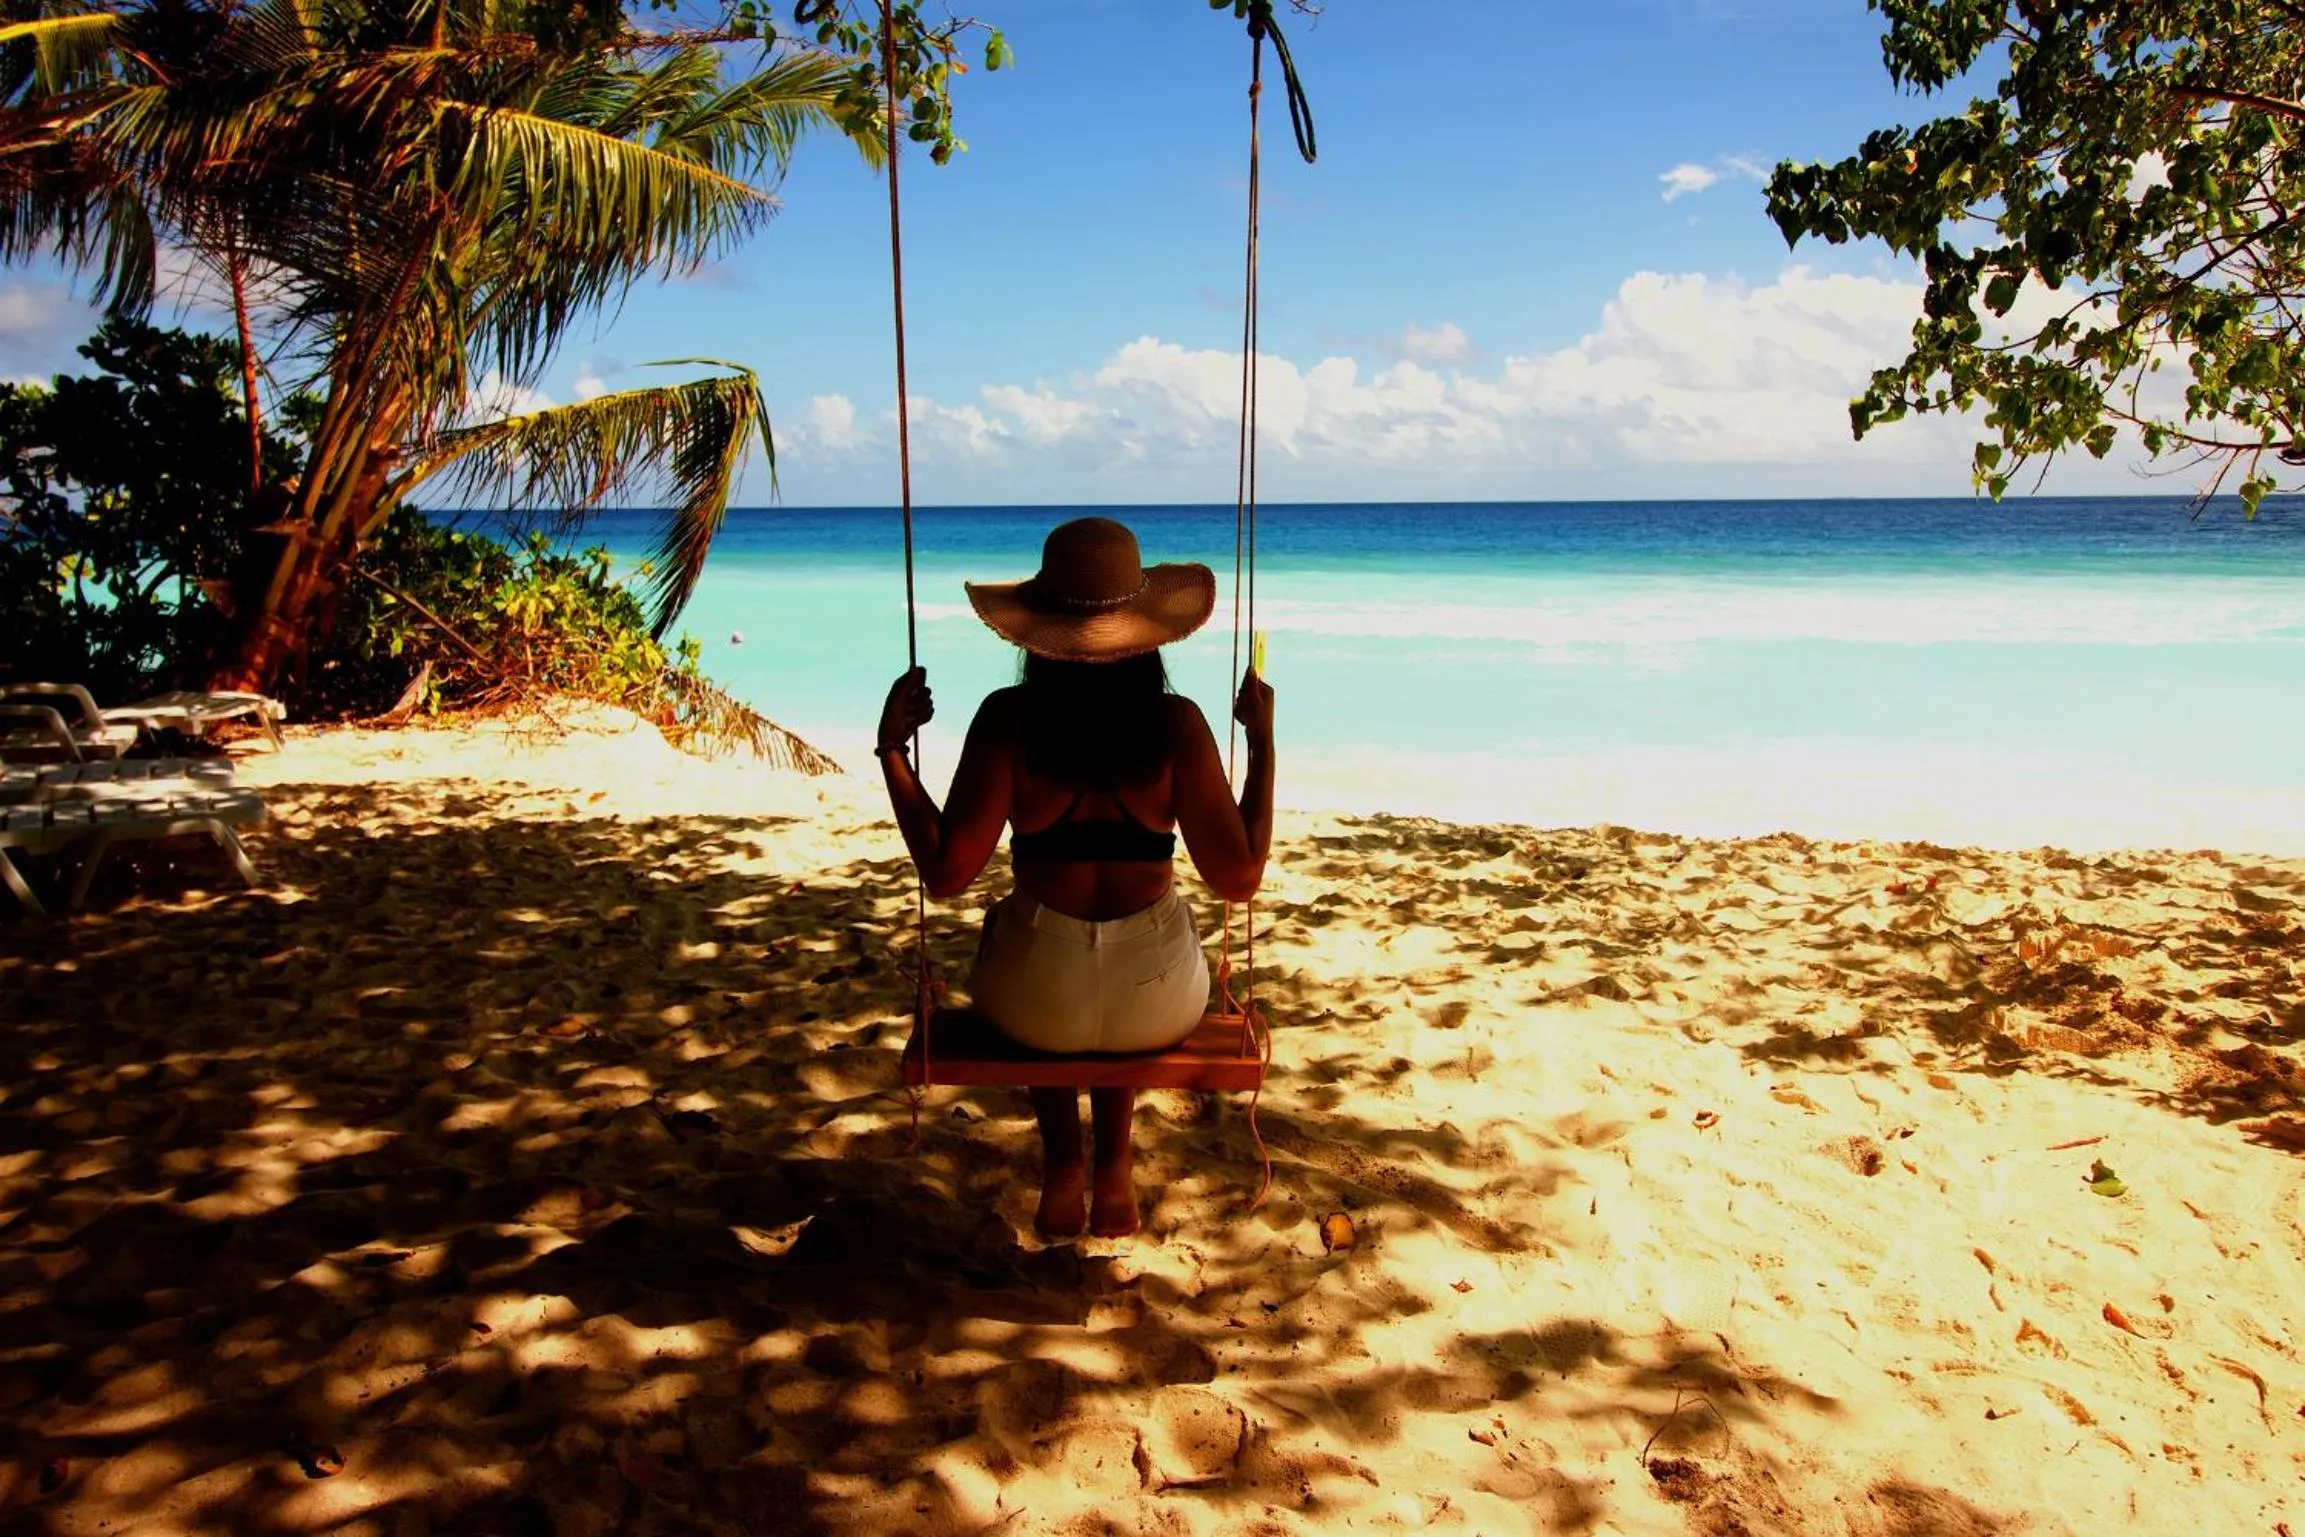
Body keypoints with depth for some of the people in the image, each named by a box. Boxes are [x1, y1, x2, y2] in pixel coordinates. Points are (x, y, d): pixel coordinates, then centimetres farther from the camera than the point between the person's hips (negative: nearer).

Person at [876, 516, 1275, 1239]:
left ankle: (1062, 1166, 36)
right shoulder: (1177, 724, -14)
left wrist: (891, 748, -5)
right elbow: (1238, 879, -12)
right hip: (1158, 1002, 1)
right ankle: (1113, 1167, 40)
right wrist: (1262, 743, -4)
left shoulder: (1008, 718, -15)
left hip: (1035, 1000, 0)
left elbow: (947, 873, -14)